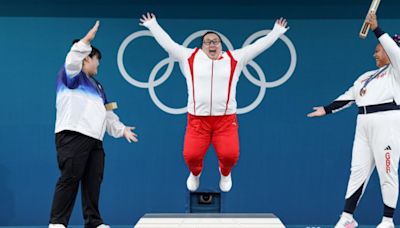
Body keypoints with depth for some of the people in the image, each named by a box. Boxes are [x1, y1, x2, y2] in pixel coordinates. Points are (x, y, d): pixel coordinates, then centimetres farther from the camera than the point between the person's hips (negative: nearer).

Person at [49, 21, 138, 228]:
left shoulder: (96, 85, 30)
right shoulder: (72, 76, 5)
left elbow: (106, 113, 31)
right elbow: (72, 61, -19)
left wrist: (121, 129, 26)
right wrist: (87, 39, -26)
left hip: (94, 139, 8)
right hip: (72, 136, -8)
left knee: (93, 181, 4)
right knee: (70, 179, -12)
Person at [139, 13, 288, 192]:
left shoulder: (235, 59, 9)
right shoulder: (189, 57, 8)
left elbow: (259, 45, 14)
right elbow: (167, 43, 14)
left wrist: (277, 31, 16)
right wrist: (152, 26, 20)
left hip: (226, 119, 0)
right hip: (197, 119, 0)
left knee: (230, 155, -14)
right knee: (191, 156, -12)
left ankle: (225, 173, 26)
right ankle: (195, 173, 28)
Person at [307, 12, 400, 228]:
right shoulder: (366, 76, 22)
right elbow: (348, 97, 23)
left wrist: (376, 28, -18)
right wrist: (326, 109, 19)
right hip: (364, 125, 7)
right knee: (358, 170, 6)